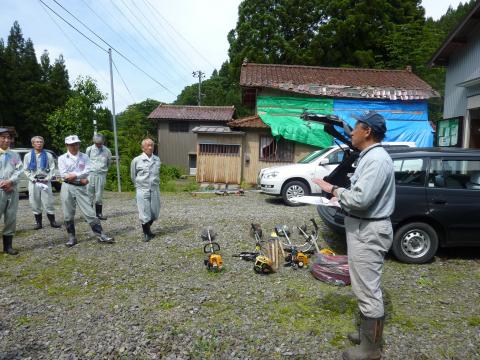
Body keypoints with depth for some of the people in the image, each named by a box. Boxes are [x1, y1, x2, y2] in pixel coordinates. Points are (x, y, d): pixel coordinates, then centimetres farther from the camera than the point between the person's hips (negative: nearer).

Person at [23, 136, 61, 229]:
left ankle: (52, 221, 6)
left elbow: (52, 169, 2)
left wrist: (47, 179, -10)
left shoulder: (48, 155, 5)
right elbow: (26, 170, 6)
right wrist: (32, 179, -7)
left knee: (48, 201, -1)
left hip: (45, 181, -1)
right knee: (35, 203, 4)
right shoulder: (28, 156, 8)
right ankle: (38, 222, 13)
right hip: (33, 182, 1)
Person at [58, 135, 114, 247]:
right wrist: (81, 179, -9)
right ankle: (71, 237, 20)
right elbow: (64, 175, -7)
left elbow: (87, 171, -5)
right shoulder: (62, 158, 4)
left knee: (89, 212, -2)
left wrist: (75, 175, -16)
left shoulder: (84, 157, 9)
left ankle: (101, 235, 1)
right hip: (67, 187, 0)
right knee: (68, 215, 6)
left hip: (81, 188, 0)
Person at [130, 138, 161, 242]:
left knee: (155, 213, 9)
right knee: (145, 213, 0)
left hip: (155, 189, 3)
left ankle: (148, 228, 35)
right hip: (142, 190, -3)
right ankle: (146, 233, 19)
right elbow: (133, 176, 9)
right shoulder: (136, 160, -4)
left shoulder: (157, 159, 4)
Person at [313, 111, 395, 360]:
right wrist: (340, 194, 5)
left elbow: (360, 199, -28)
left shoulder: (376, 159, -21)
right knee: (366, 287, 21)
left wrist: (333, 190, -15)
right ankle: (368, 334, 38)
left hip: (369, 231, -11)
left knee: (368, 289, 0)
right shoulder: (370, 156, 13)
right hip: (364, 228, 11)